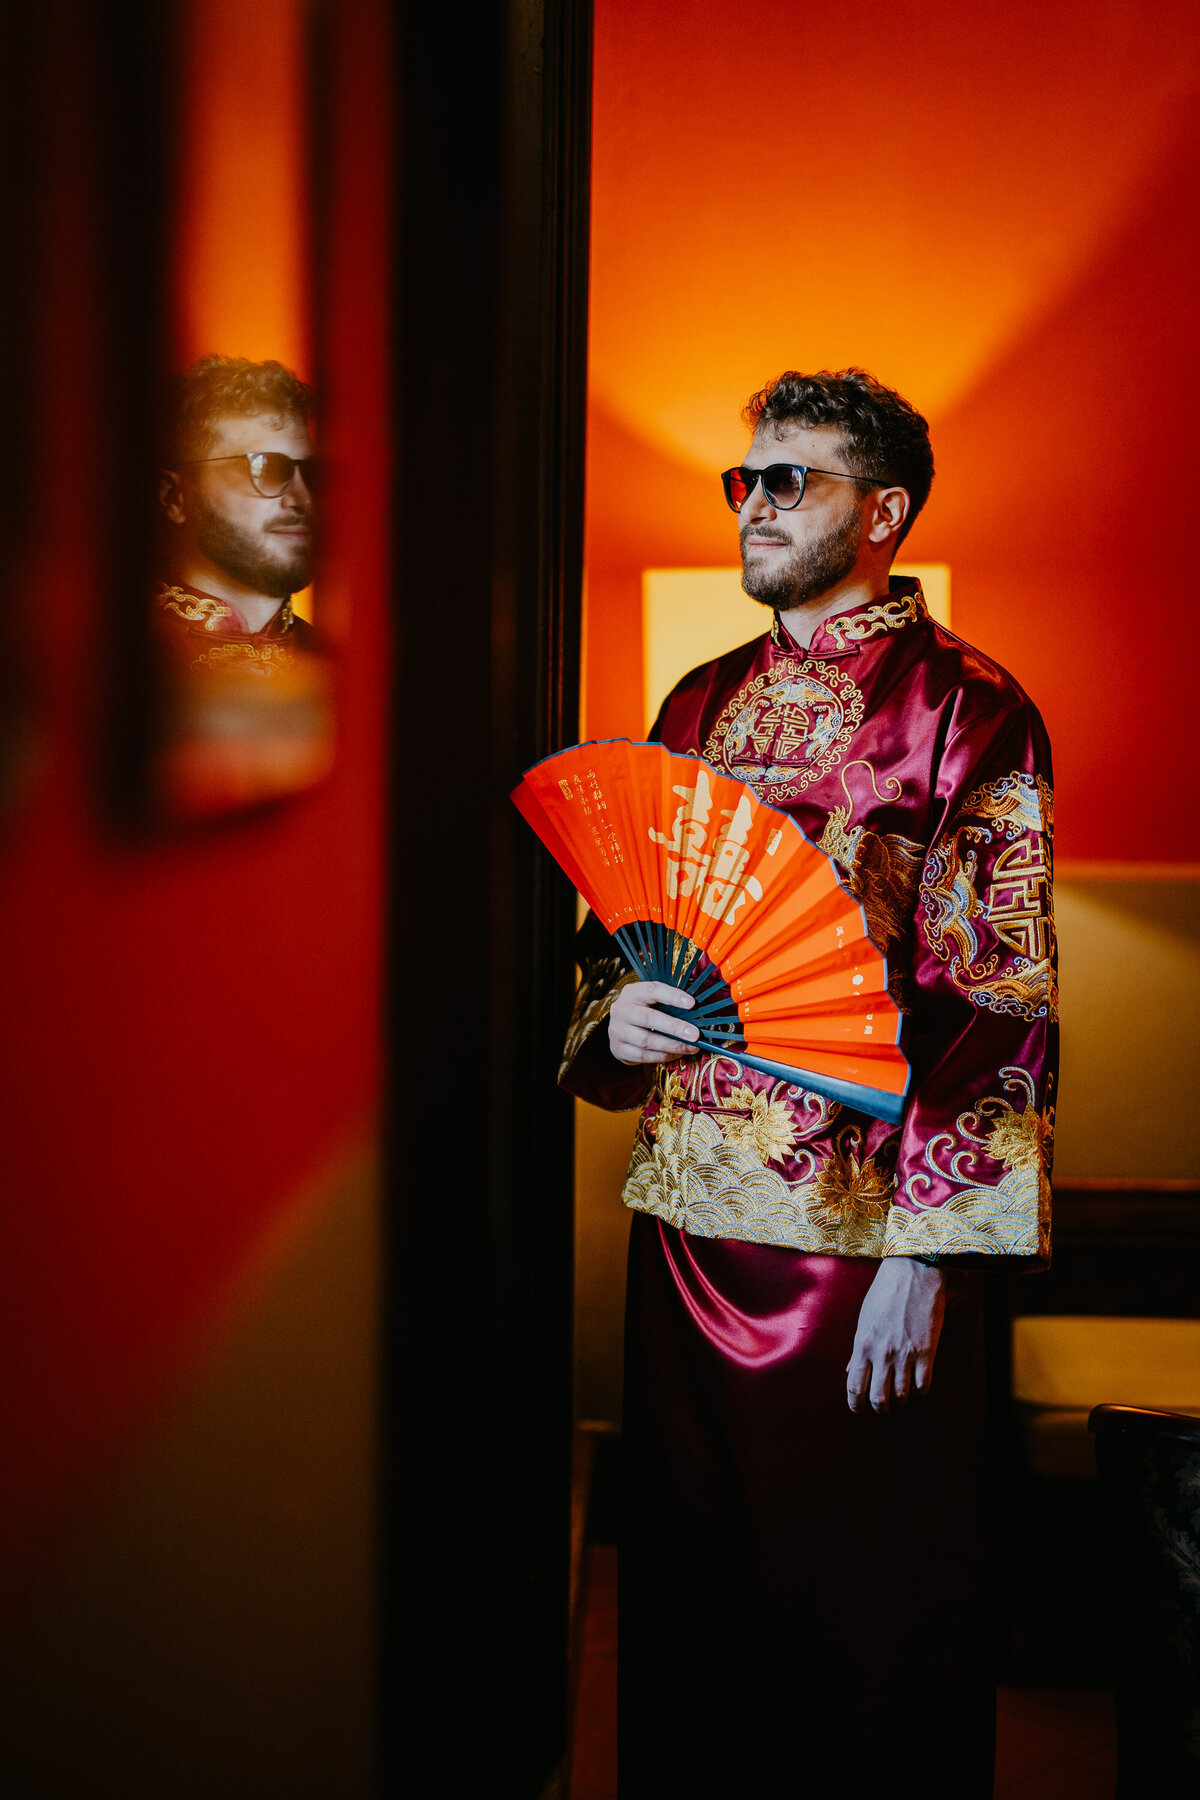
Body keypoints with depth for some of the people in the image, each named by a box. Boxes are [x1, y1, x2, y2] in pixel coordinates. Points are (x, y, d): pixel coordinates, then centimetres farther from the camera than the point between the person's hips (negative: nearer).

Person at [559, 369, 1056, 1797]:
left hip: (866, 1226, -5)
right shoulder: (702, 702, 12)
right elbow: (620, 919, 18)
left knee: (863, 1610, 8)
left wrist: (925, 1252, -16)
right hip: (686, 1211, 6)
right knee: (687, 1583, 17)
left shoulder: (967, 710, -6)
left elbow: (1002, 996, -11)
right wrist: (613, 1019, -5)